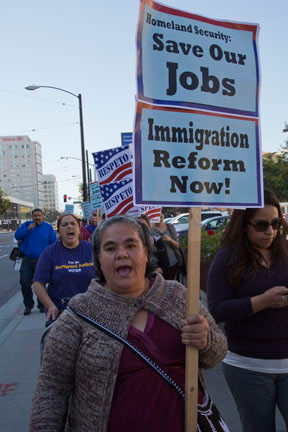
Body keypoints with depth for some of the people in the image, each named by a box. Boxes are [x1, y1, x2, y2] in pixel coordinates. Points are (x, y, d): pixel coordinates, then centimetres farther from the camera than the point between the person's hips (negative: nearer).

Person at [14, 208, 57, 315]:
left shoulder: (48, 227, 2)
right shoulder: (26, 225, 7)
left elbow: (54, 243, 0)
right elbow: (17, 236, -3)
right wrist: (29, 228, -14)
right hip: (27, 260, 2)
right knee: (24, 283, -1)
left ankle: (42, 305, 19)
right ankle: (28, 305, 16)